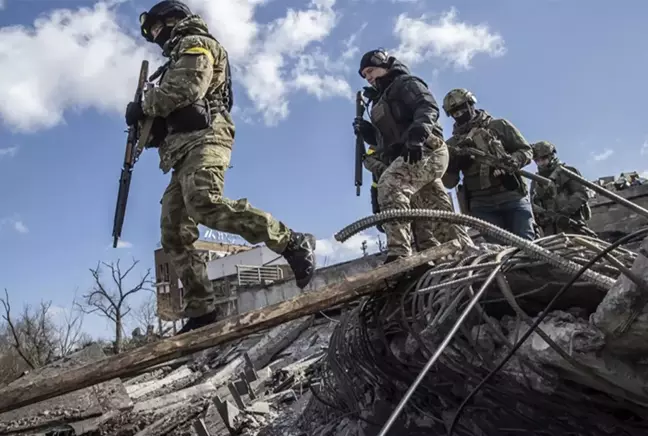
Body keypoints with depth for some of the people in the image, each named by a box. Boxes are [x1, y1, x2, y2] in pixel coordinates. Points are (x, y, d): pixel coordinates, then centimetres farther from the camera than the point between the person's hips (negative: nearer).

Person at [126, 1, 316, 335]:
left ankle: (293, 244, -35)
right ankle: (201, 313, -6)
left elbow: (187, 87, -12)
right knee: (174, 236, -2)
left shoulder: (195, 44, 9)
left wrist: (143, 107, -2)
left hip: (203, 138, -9)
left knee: (204, 204, -35)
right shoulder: (180, 59, 37)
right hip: (185, 149, 10)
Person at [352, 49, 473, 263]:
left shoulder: (405, 83, 8)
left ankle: (399, 253, -43)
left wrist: (417, 134, -31)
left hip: (426, 150, -9)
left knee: (390, 184, -32)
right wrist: (368, 132, 11)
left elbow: (428, 107, -12)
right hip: (410, 155, 9)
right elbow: (387, 138, 29)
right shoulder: (382, 100, 33)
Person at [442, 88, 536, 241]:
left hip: (512, 196, -1)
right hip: (481, 205, 1)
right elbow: (449, 182, 8)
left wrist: (513, 161, -14)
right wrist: (450, 163, -12)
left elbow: (526, 151, 8)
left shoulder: (499, 125, 10)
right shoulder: (453, 144, 12)